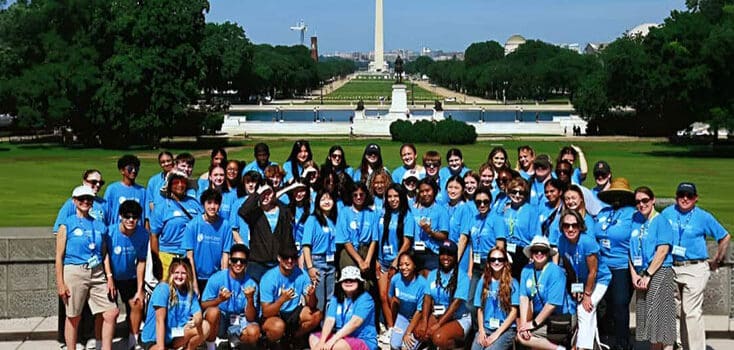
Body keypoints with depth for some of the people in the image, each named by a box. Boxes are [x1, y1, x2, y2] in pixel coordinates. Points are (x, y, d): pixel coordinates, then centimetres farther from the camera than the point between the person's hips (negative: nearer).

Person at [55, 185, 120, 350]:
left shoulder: (99, 225, 11)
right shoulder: (67, 225, -1)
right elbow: (59, 257, -2)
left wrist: (109, 277, 5)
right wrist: (60, 283, -7)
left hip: (97, 274, 4)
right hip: (74, 273, -4)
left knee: (111, 313, 0)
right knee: (73, 317, 4)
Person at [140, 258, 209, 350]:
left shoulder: (190, 293, 3)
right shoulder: (163, 288, -15)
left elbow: (198, 314, -8)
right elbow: (160, 321, -20)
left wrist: (196, 321, -34)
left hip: (174, 336, 6)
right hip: (154, 338, -6)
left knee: (205, 326, -16)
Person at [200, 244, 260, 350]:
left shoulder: (251, 284, -8)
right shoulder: (217, 278, -11)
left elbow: (251, 318, -13)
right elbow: (203, 305, -11)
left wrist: (250, 299, -30)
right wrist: (219, 299, -30)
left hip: (239, 323, 2)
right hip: (219, 321, -2)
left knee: (254, 332, -30)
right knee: (213, 311, -36)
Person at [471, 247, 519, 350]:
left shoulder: (512, 283, 3)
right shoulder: (483, 281, 13)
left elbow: (514, 312, -1)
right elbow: (480, 309, 12)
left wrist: (497, 333, -9)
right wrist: (481, 331, -4)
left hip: (506, 329, -3)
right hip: (486, 328, 3)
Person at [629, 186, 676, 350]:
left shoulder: (661, 221, -6)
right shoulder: (636, 220, 12)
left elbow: (663, 250, -13)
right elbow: (631, 249, 11)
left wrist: (648, 275, -14)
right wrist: (634, 274, 1)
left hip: (659, 273, -6)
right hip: (641, 274, 6)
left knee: (660, 314, -8)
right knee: (645, 315, 8)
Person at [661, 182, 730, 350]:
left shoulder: (704, 217, 0)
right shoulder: (667, 213, 8)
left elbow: (724, 237, 9)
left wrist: (716, 260, 9)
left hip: (694, 269, -4)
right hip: (670, 268, 4)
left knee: (692, 312, -10)